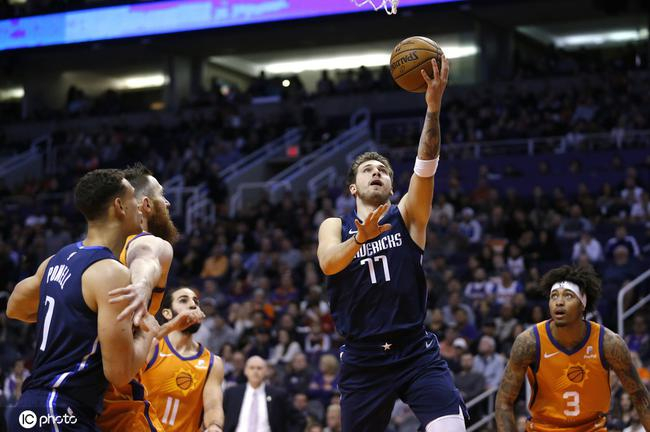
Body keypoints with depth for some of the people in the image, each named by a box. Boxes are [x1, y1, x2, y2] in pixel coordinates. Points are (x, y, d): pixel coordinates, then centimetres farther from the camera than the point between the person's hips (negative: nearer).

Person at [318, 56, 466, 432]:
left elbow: (426, 163, -12)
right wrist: (360, 239, -36)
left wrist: (433, 108, -27)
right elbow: (328, 264, -15)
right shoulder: (335, 226, 8)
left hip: (417, 352, -1)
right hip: (363, 359, 1)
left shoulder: (406, 215, 6)